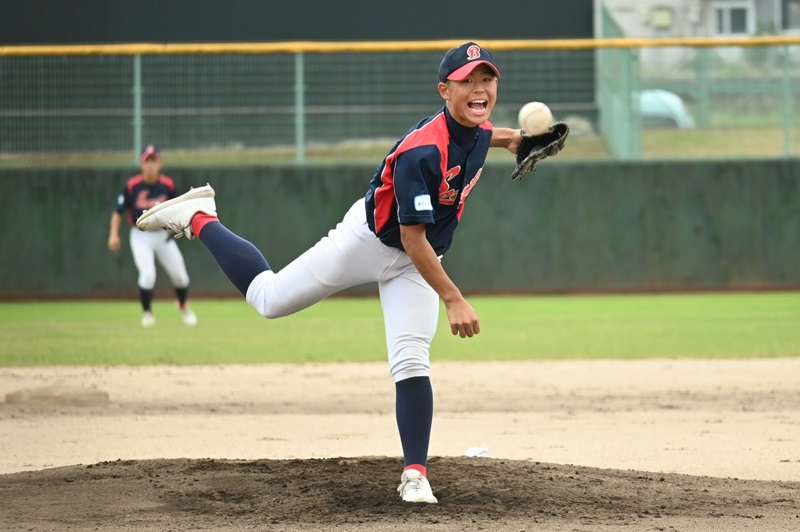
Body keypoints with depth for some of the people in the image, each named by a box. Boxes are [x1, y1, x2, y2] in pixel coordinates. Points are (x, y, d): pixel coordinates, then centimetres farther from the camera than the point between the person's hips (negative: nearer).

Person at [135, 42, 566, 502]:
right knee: (269, 298, 6)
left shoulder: (479, 131, -9)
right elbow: (411, 238, -31)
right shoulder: (422, 152, -33)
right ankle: (199, 218, 24)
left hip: (419, 260, 5)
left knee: (411, 361, -10)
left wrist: (514, 139, 6)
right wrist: (454, 299, -34)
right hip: (370, 240, -5)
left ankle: (415, 476, -6)